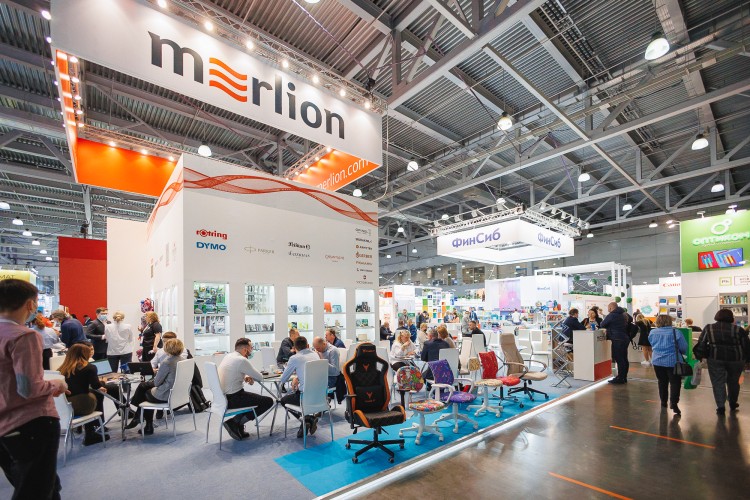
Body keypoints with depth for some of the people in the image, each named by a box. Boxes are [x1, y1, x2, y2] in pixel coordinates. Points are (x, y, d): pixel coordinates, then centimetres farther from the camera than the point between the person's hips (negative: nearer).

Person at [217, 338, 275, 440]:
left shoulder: (227, 356, 7)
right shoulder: (242, 360, -19)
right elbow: (260, 378, -12)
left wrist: (246, 377, 4)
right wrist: (250, 377, 10)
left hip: (222, 397, 9)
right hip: (233, 399, -9)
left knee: (250, 397, 31)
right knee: (268, 401, -3)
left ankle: (239, 430, 19)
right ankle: (235, 423, -3)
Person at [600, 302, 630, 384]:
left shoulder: (611, 315, -12)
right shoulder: (623, 314, 15)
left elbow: (602, 325, -7)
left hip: (617, 340, -9)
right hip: (625, 338, 9)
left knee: (619, 359, -6)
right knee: (624, 359, 12)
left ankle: (620, 378, -3)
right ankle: (624, 377, 18)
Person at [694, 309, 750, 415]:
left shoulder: (708, 328, 2)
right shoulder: (738, 330, 2)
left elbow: (701, 344, 0)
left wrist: (699, 356, 5)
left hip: (715, 359, -1)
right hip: (736, 359, 2)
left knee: (718, 382, 5)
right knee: (733, 382, 19)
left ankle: (720, 407, 1)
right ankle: (733, 405, 32)